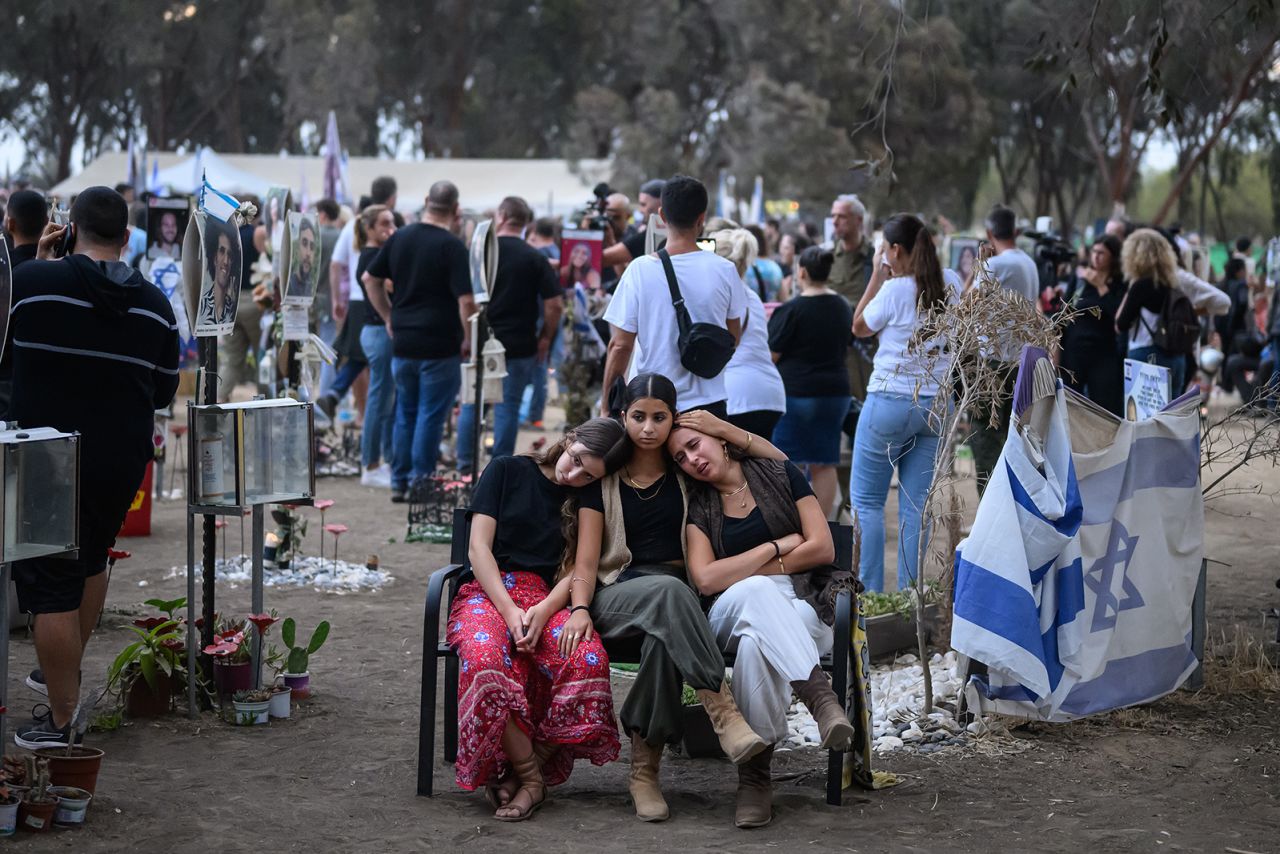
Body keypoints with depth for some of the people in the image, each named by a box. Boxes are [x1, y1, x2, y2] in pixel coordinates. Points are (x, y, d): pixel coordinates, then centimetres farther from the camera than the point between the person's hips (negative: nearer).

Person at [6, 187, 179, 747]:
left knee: (52, 589, -1)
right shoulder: (155, 305, -1)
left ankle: (60, 722, 0)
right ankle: (65, 674, 44)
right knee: (91, 561, 27)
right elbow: (164, 392, 8)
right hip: (121, 463, 5)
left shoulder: (32, 282, -14)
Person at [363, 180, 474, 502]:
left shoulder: (400, 238, 5)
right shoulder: (451, 246, -13)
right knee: (430, 416, 2)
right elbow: (466, 299, -19)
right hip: (440, 345, -6)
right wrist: (468, 339, -6)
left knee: (405, 413, 16)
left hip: (402, 342, 6)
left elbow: (370, 279, 13)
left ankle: (399, 482, 19)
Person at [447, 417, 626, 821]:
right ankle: (530, 776, -25)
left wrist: (543, 611, -17)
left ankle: (514, 773, -21)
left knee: (587, 655, -34)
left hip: (547, 600, 2)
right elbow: (479, 548, 1)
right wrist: (509, 611, -13)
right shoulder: (507, 471, 9)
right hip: (487, 592, -2)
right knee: (487, 658, -38)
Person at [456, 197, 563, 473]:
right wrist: (545, 339, 5)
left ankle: (465, 467, 13)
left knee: (471, 405, 11)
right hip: (519, 344, -1)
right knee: (508, 407, 4)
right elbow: (555, 305, -8)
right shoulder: (535, 259, -4)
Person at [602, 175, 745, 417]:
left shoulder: (640, 270, -8)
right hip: (708, 402, 1)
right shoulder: (724, 270, -4)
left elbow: (620, 345, -6)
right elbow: (733, 339, 9)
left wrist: (607, 407, 3)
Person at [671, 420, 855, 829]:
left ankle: (755, 772, -41)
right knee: (756, 591, -39)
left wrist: (742, 572, -1)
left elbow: (822, 549, -1)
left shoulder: (779, 474, 7)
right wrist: (778, 547, -5)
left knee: (757, 640, -39)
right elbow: (706, 579, -7)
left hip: (805, 606, 0)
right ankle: (820, 695, -51)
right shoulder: (698, 508, 10)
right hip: (731, 616, 1)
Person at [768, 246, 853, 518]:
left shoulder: (790, 311, -13)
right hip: (835, 391, 6)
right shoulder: (843, 307, 7)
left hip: (796, 391, -6)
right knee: (824, 465, 8)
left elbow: (772, 355, -10)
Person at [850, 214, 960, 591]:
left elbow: (859, 327, 2)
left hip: (889, 401, -5)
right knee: (915, 505, 8)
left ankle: (870, 592, 1)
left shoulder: (894, 290, -15)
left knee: (866, 499, 6)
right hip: (935, 402, 5)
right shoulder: (951, 284, 1)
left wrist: (878, 276, 3)